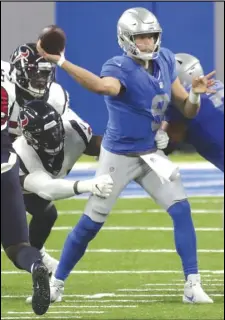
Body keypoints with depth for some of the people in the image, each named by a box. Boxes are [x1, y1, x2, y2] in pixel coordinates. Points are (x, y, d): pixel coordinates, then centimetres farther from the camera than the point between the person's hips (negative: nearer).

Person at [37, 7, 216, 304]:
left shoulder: (165, 61, -3)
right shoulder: (119, 69, -22)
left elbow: (188, 111, 2)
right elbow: (103, 86, -50)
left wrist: (195, 93, -20)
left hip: (152, 156, 5)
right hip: (118, 157, -5)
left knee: (181, 211, -10)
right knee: (90, 223, 2)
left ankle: (193, 285, -5)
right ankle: (57, 283, 19)